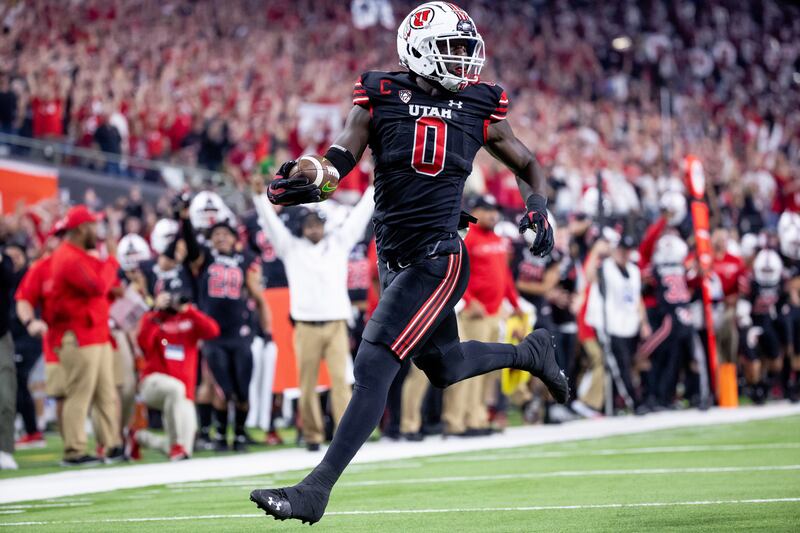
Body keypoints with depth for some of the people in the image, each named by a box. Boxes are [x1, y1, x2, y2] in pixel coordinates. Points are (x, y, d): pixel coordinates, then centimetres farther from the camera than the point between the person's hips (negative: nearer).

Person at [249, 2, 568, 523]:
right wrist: (297, 183, -28)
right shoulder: (380, 100, 1)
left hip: (437, 260, -4)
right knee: (445, 367, 21)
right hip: (395, 260, 4)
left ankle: (316, 490, -13)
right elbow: (340, 160, -7)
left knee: (373, 367, -14)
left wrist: (538, 208, -4)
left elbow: (528, 164, 16)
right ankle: (530, 351, 52)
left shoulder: (480, 111, 2)